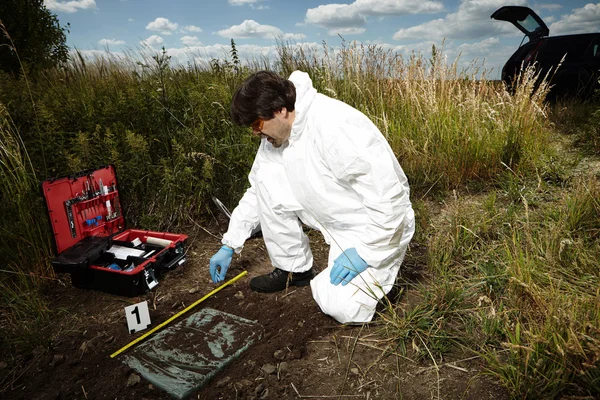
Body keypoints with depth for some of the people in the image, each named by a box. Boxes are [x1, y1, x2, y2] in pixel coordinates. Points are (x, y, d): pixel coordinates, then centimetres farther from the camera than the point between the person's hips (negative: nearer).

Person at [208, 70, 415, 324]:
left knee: (341, 307, -24)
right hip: (333, 220, 7)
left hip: (380, 224, -7)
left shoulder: (336, 128, -30)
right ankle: (294, 269, 5)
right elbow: (256, 192, 8)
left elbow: (389, 195, -30)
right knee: (267, 180, -10)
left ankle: (378, 268, 9)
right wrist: (229, 246, 8)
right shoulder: (277, 133, -3)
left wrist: (365, 252, -24)